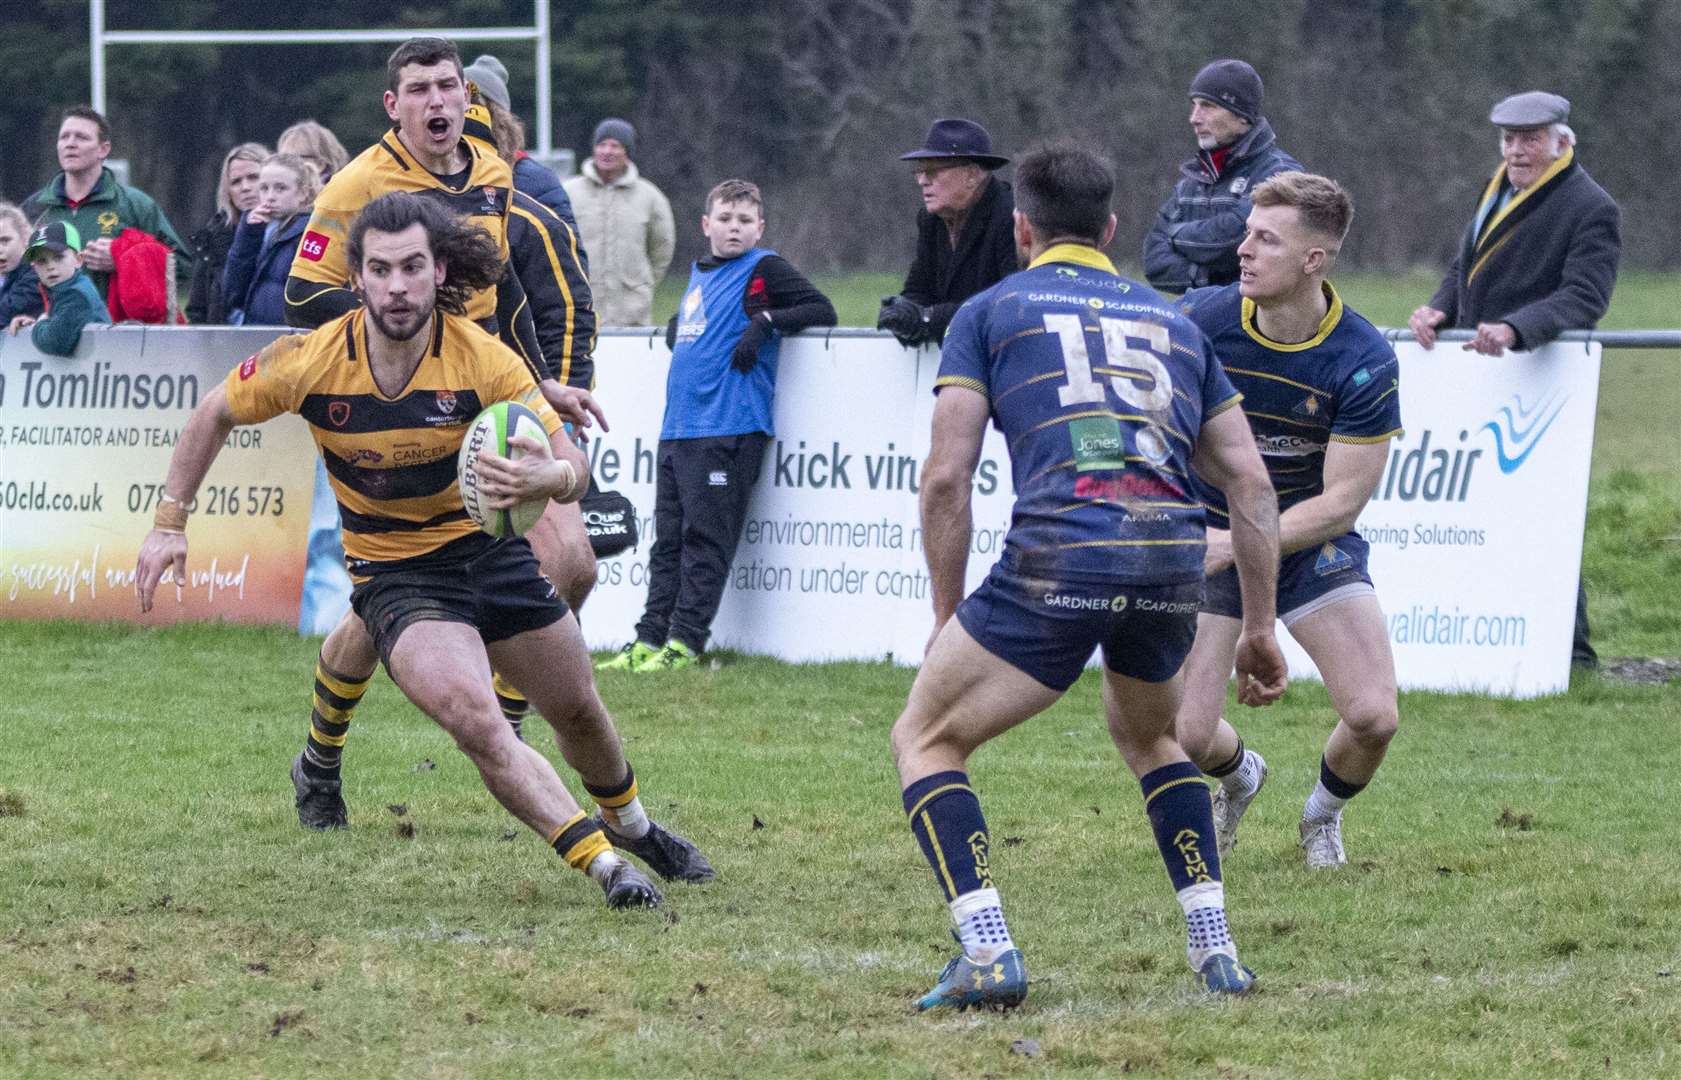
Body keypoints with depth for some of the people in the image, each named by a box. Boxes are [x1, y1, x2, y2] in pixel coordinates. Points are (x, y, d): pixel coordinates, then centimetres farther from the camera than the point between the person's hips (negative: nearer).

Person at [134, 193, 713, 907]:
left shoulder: (483, 359, -20)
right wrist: (170, 522, -2)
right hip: (394, 574, -2)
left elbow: (573, 463, -18)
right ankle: (604, 866, -18)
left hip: (490, 548, 2)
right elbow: (215, 416, 0)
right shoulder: (310, 362, -19)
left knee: (579, 713, 16)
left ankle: (631, 827, 48)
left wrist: (546, 478, -42)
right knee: (476, 723, -26)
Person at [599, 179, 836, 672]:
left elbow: (822, 310, -7)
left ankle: (685, 641, -8)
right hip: (676, 428, 8)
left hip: (728, 430, -8)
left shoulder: (765, 270, -1)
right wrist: (676, 327, 16)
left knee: (705, 539, -7)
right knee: (668, 539, 8)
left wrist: (765, 321, -15)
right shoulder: (700, 273, 21)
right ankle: (650, 639, 9)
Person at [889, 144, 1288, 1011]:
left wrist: (946, 618, 14)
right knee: (1147, 736, 33)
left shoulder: (990, 311, 16)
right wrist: (1259, 629, 24)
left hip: (1060, 550, -4)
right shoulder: (1170, 321, 26)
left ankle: (987, 956, -5)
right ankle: (1216, 948, 22)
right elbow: (1251, 485, 20)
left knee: (926, 739, 13)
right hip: (1173, 554, 4)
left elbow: (946, 477, 6)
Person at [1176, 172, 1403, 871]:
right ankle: (1238, 776, 30)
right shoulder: (1201, 319, -17)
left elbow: (1342, 500, -19)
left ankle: (1324, 813, 21)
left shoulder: (1364, 362, -22)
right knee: (1186, 733, -11)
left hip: (1313, 544, -1)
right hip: (1209, 536, 1)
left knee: (1372, 715, -16)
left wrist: (1237, 543, -28)